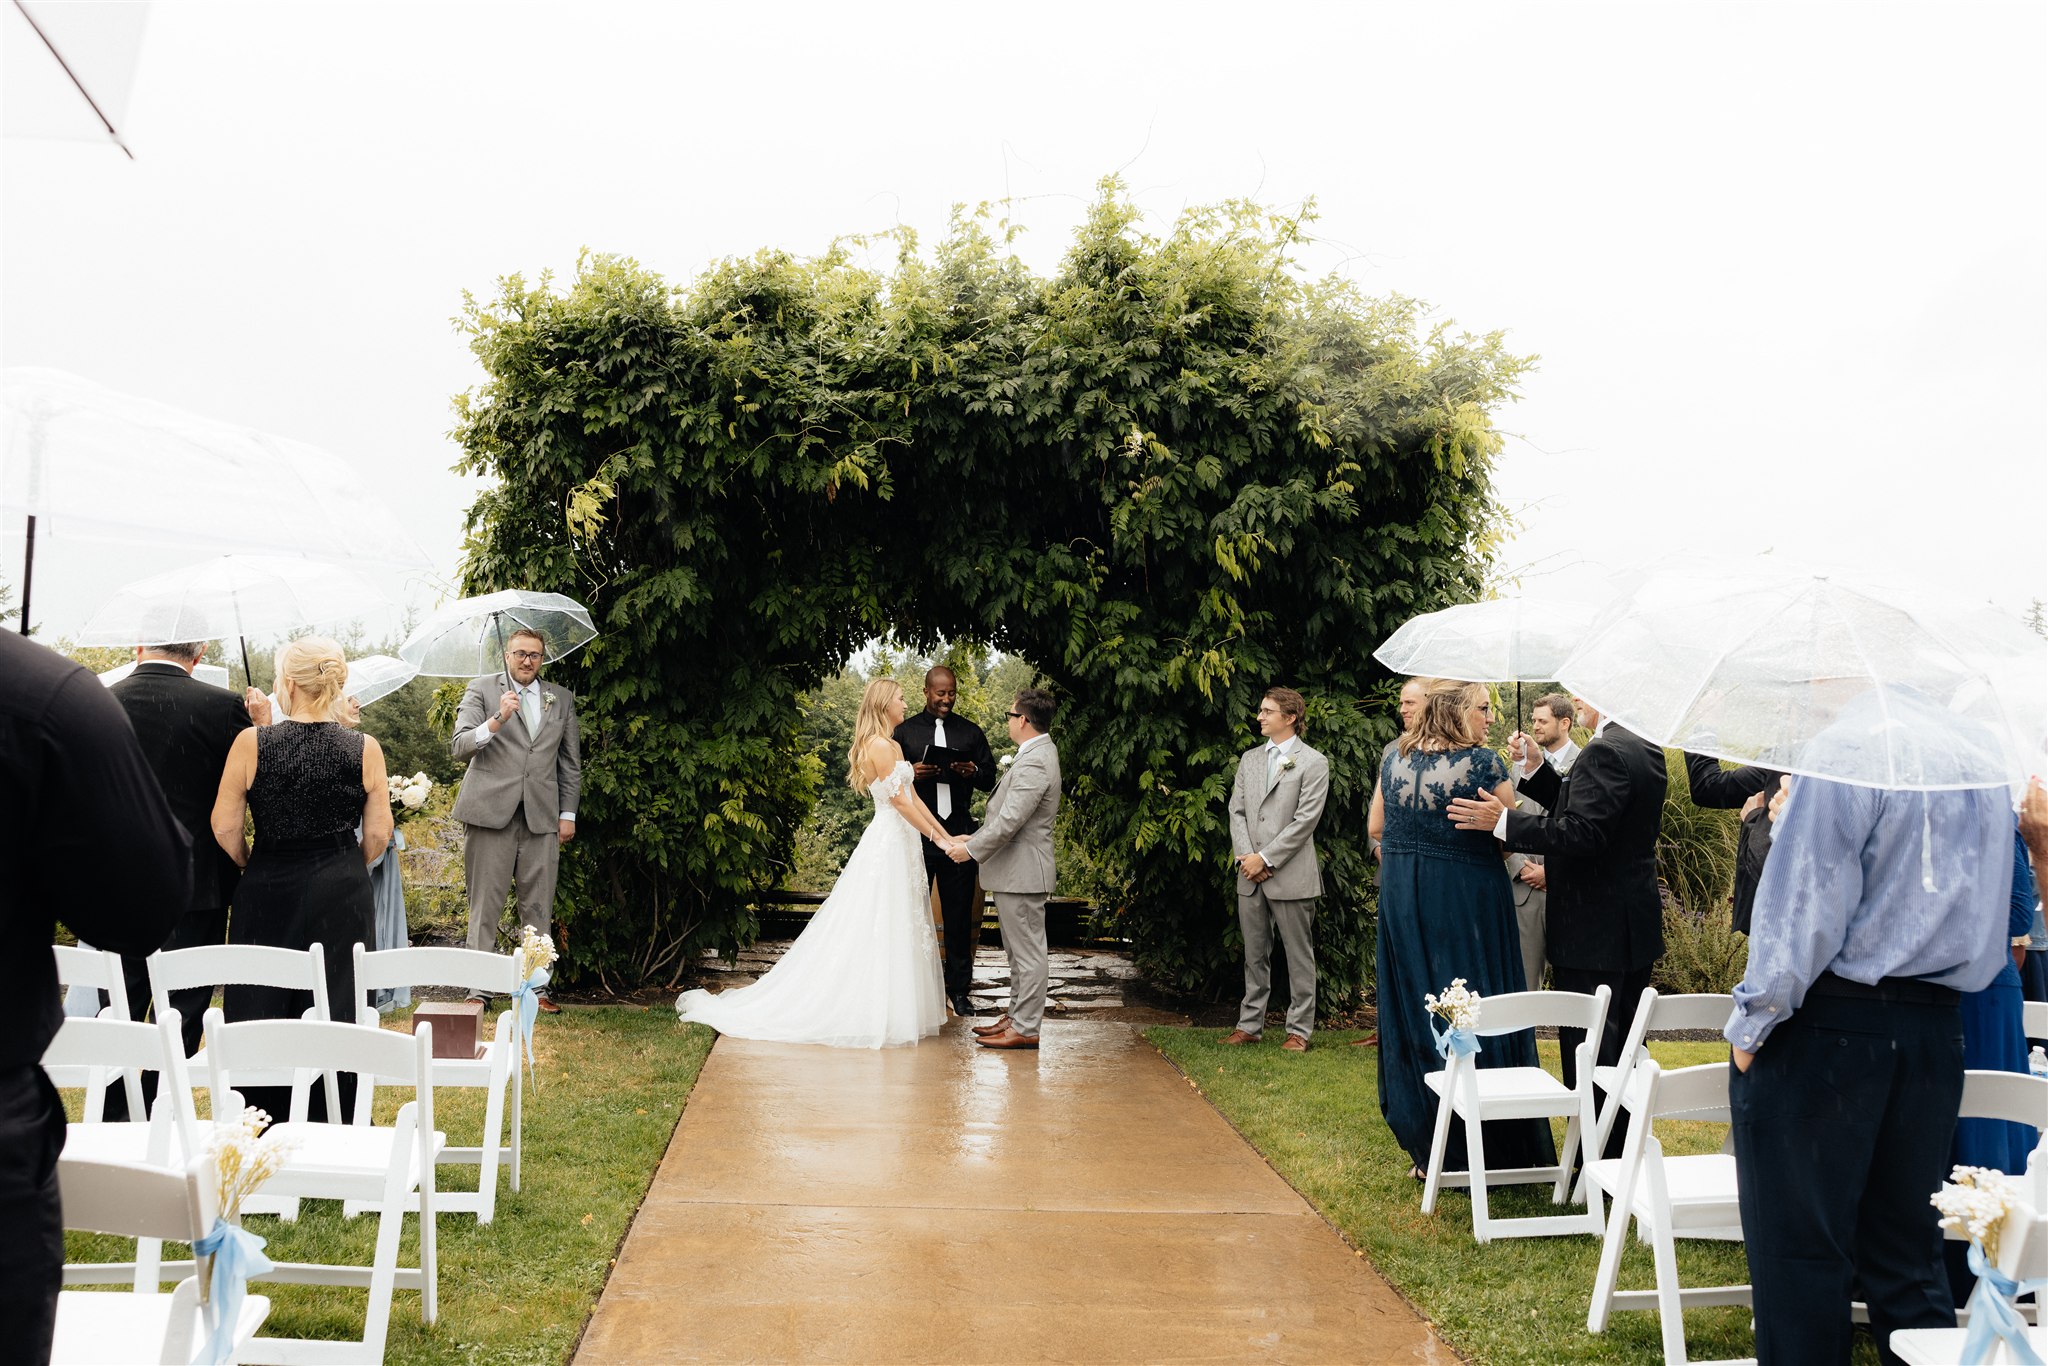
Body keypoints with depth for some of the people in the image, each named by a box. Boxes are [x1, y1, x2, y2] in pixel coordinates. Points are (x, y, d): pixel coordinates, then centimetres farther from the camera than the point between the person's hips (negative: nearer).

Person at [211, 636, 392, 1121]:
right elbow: (378, 833, 0)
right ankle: (333, 1127, 15)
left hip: (267, 894, -1)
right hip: (342, 899, 1)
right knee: (337, 1014, 8)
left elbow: (225, 827, -4)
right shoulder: (364, 749, -6)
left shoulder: (251, 743, -9)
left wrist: (253, 865, 14)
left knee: (261, 1013, 11)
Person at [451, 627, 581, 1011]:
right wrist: (497, 721, -24)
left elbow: (570, 760, 17)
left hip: (542, 817, 3)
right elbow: (461, 746, -7)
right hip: (490, 811, -3)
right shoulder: (482, 690, 4)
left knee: (538, 908, 4)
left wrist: (568, 814, 11)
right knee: (485, 905, 1)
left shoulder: (561, 698, 14)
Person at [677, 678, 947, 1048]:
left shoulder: (893, 746, 15)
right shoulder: (880, 745, -15)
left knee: (897, 931, 11)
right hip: (888, 844, -10)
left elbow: (912, 796, 15)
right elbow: (900, 801, -17)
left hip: (897, 844, 10)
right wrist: (936, 838, -14)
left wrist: (945, 834, 10)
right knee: (878, 932, -6)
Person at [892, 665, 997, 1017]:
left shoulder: (971, 732, 10)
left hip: (959, 833, 1)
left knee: (960, 916, 6)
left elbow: (990, 779, 11)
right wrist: (910, 773, -16)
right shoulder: (904, 731, 6)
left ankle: (958, 989, 15)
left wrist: (972, 771, -11)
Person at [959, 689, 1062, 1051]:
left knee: (1028, 952, -3)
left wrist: (971, 849, -14)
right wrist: (976, 838, 13)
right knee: (1019, 949, 19)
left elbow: (1009, 821, -25)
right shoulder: (1042, 751, 12)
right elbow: (1007, 812, 16)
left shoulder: (1033, 764, -22)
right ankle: (1017, 1016, 29)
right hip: (1016, 869, 11)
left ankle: (1025, 1029, 4)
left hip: (1021, 871, -11)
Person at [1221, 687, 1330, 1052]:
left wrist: (1265, 858, -13)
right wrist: (1245, 856, -5)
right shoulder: (1250, 759, 14)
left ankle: (1300, 1029, 11)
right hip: (1250, 876, 5)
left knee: (1299, 956, 3)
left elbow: (1305, 820, -11)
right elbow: (1237, 811, 10)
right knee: (1255, 954, 12)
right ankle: (1250, 1025, 20)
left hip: (1290, 876, -5)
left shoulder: (1313, 763, -4)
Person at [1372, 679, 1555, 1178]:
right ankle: (1485, 1148, 10)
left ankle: (1424, 1148, 20)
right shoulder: (1482, 763, -12)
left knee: (1414, 1012, 12)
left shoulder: (1394, 759, 3)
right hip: (1467, 899, -5)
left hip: (1402, 902, 5)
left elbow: (1375, 826, 12)